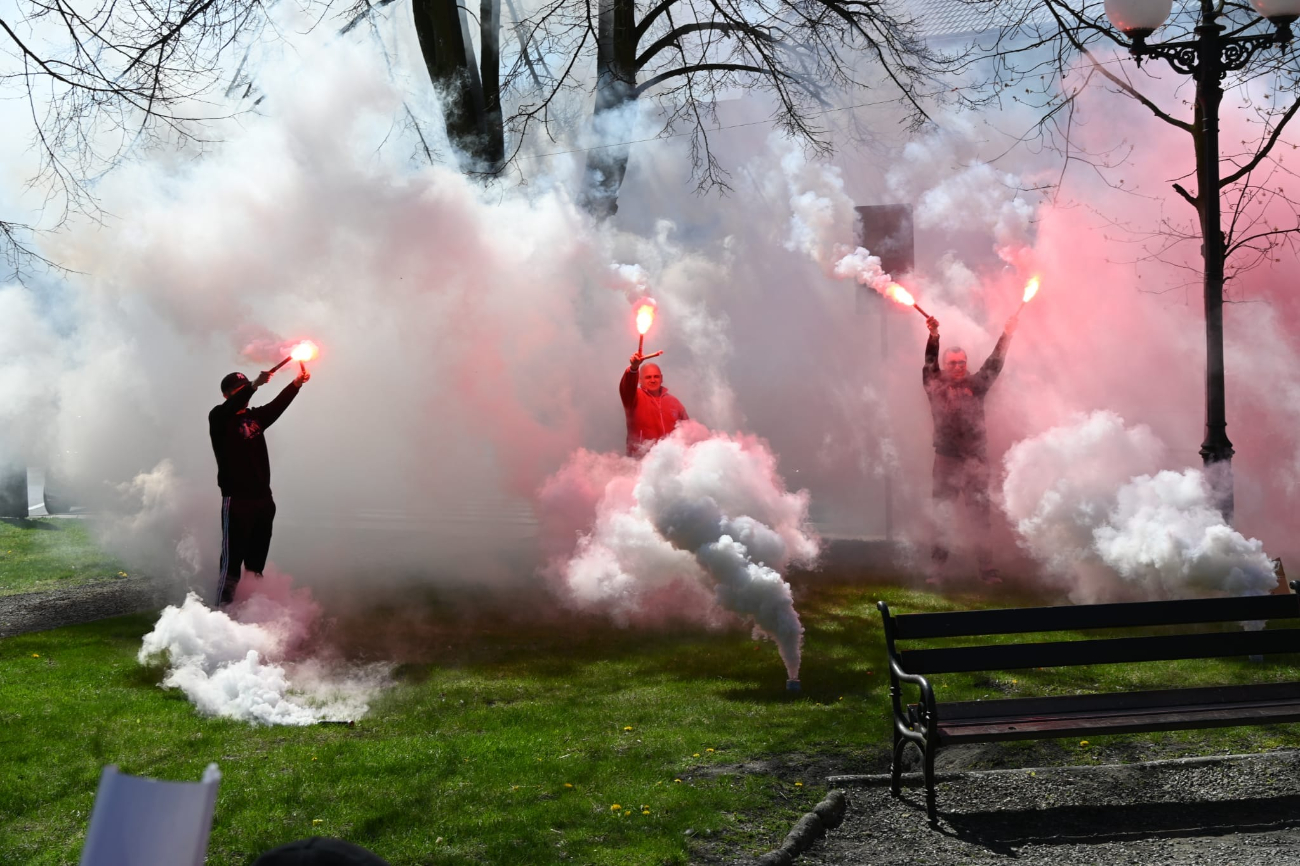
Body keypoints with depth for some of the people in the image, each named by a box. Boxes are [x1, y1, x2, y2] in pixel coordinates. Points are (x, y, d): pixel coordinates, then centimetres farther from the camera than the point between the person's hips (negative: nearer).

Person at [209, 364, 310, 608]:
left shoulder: (255, 416, 15)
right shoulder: (219, 417, -3)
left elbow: (278, 405, 3)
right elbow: (232, 406, -23)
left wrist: (296, 383, -11)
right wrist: (255, 385, -36)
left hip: (263, 499, 7)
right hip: (236, 499, -7)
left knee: (256, 561, 12)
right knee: (232, 560, -10)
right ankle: (222, 610, -8)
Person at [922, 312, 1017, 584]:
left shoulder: (975, 386, 11)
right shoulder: (936, 386, 7)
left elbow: (994, 365, 4)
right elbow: (929, 363, -5)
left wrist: (1006, 335, -4)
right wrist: (933, 336, -19)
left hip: (976, 460, 1)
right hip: (947, 460, -1)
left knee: (981, 515, 2)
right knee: (942, 516, -1)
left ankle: (987, 569, 4)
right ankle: (935, 569, 2)